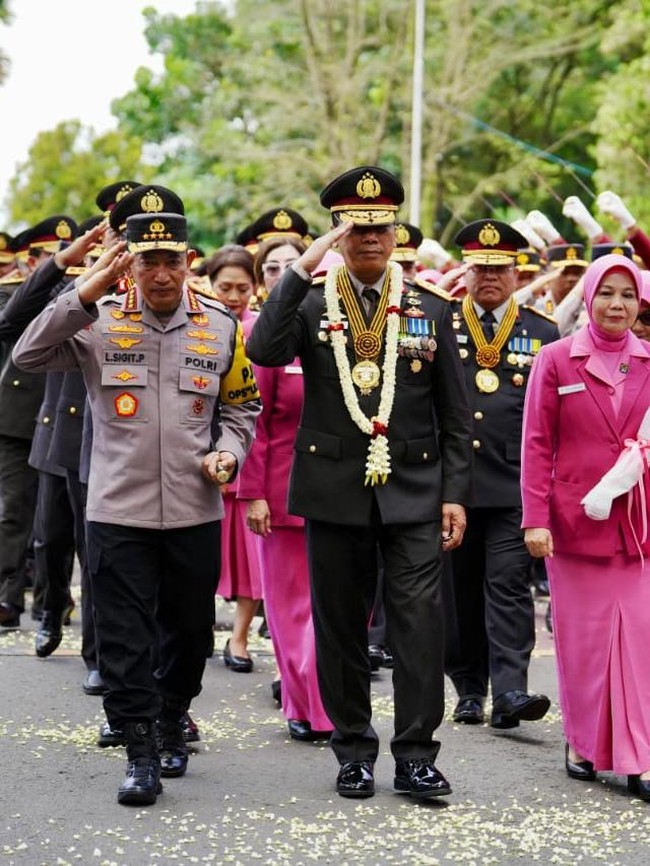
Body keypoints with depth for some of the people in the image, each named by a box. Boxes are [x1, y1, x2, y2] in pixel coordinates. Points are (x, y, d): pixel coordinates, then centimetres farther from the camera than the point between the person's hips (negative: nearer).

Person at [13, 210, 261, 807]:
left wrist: (229, 452, -6)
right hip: (119, 512, -2)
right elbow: (29, 355, -17)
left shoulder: (220, 324, 3)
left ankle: (171, 720, 38)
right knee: (125, 638, -2)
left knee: (190, 629, 16)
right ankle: (142, 752, 7)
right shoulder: (100, 321, -3)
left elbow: (242, 405, 14)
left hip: (196, 511, 2)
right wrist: (90, 291, -22)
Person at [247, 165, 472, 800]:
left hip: (414, 492, 0)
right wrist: (302, 268, -19)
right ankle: (354, 751, 19)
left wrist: (454, 494, 1)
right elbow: (263, 351, -19)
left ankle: (415, 754, 0)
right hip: (335, 492, 0)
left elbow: (454, 415, 8)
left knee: (419, 622, -7)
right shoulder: (310, 305, 3)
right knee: (340, 626, 7)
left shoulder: (431, 309, 7)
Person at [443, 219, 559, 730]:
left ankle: (510, 690, -13)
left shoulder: (543, 333, 8)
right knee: (460, 589, 8)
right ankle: (470, 691, 17)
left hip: (515, 486, -1)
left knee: (509, 585, -9)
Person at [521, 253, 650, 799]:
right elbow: (537, 445, -1)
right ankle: (584, 744, 18)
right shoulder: (556, 360, 2)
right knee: (582, 640, 5)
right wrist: (536, 519, -8)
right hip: (576, 522, -1)